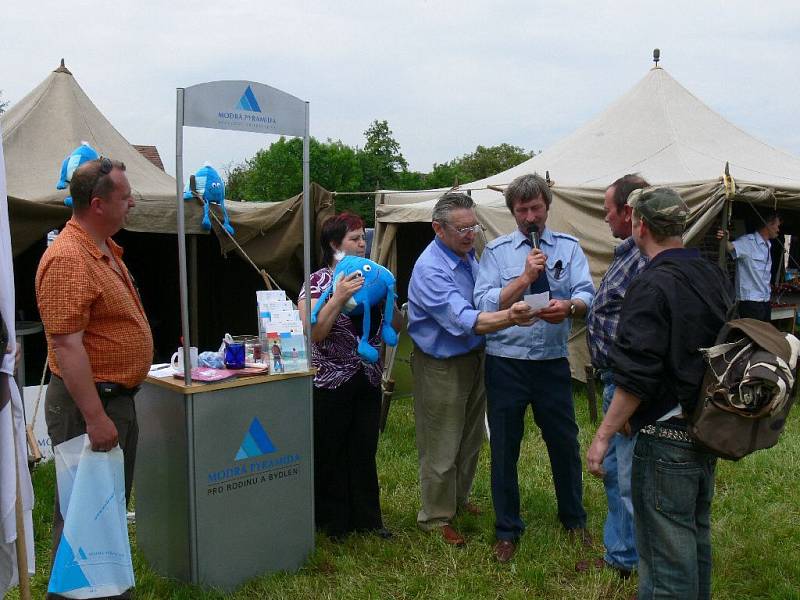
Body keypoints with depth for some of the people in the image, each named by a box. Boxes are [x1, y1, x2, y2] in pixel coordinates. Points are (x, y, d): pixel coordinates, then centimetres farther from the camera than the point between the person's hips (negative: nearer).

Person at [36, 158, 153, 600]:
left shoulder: (104, 249, 10)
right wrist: (95, 418, -27)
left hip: (117, 398, 10)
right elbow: (66, 345, -26)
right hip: (89, 402, -10)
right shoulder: (68, 259, -22)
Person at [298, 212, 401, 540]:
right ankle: (332, 523, 22)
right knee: (330, 454, 6)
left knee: (365, 452, 13)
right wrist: (339, 298, -27)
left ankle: (367, 518, 26)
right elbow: (315, 333, -18)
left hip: (368, 380, 5)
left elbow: (395, 327, 9)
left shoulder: (370, 279, 8)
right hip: (331, 381, -5)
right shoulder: (317, 282, -7)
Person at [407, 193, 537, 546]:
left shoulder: (468, 254, 2)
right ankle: (435, 516, 21)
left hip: (474, 357, 9)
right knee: (441, 447, 3)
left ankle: (458, 498, 41)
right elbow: (462, 319, -39)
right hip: (441, 366, -9)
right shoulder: (430, 269, -27)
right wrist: (509, 317, -52)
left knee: (470, 438, 21)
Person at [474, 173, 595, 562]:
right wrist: (526, 277, -18)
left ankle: (574, 520, 37)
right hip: (506, 362, -1)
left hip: (553, 361, 1)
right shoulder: (496, 251, 1)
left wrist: (569, 306, -30)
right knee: (504, 448, 7)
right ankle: (507, 531, 25)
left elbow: (587, 296, -7)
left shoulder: (568, 247, 5)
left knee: (565, 442, 13)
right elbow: (484, 304, -9)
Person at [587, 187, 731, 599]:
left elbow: (637, 377, -24)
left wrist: (603, 435, -17)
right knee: (696, 532, 23)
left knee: (665, 549, 2)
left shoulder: (652, 286, -20)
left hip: (666, 439, -9)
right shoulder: (712, 276, 7)